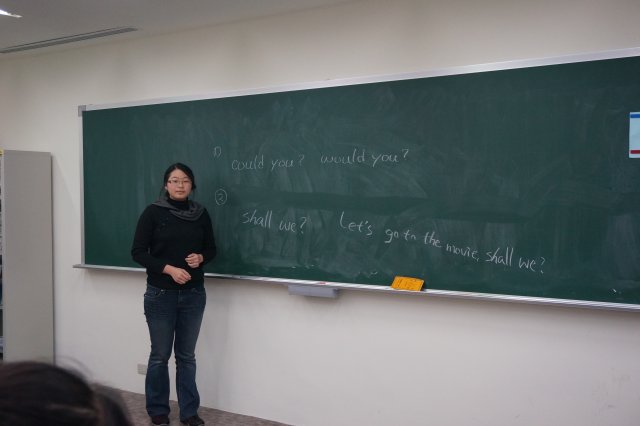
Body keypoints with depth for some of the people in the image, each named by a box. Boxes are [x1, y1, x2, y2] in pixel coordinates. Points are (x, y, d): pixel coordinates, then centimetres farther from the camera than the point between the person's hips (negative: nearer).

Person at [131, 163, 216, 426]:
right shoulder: (153, 212, -6)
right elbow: (138, 252, -7)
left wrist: (200, 258, -11)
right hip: (160, 295, -2)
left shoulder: (201, 214, 3)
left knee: (186, 355, 10)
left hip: (193, 295, 3)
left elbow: (211, 249, 11)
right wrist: (169, 268, -18)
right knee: (160, 355, 7)